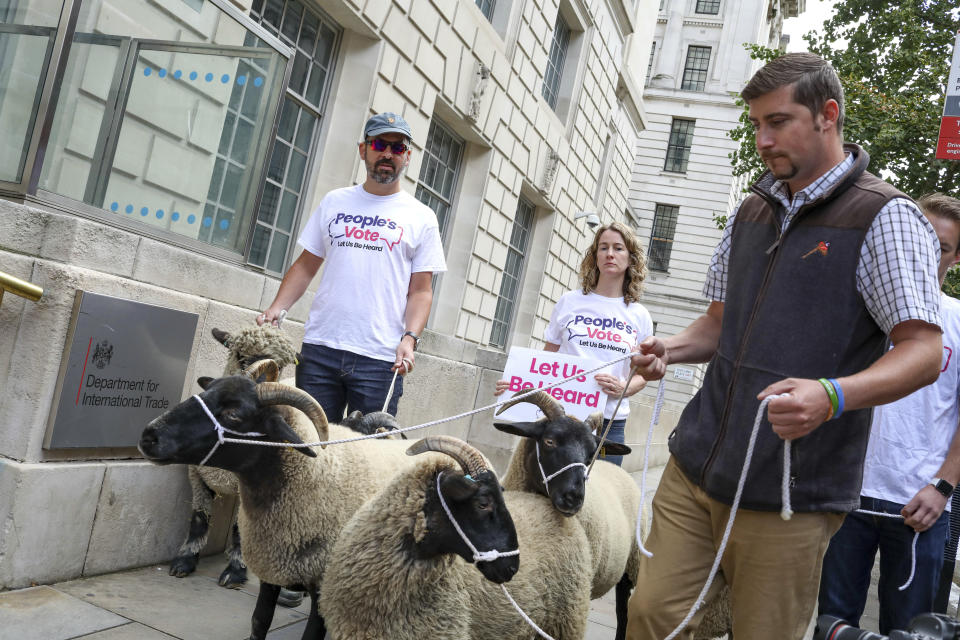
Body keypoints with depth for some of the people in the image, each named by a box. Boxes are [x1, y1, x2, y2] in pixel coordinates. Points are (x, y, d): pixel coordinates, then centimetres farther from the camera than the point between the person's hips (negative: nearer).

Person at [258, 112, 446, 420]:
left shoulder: (422, 218, 7)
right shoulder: (334, 202, 14)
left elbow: (421, 291, 3)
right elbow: (306, 265, 15)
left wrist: (409, 338, -12)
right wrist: (277, 307, 0)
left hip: (380, 359, -2)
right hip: (319, 349, 2)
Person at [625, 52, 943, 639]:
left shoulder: (886, 217, -6)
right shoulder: (751, 213, 15)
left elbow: (923, 350, -11)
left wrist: (830, 396, -29)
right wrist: (673, 348, 1)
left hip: (789, 493, -5)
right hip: (695, 468, 6)